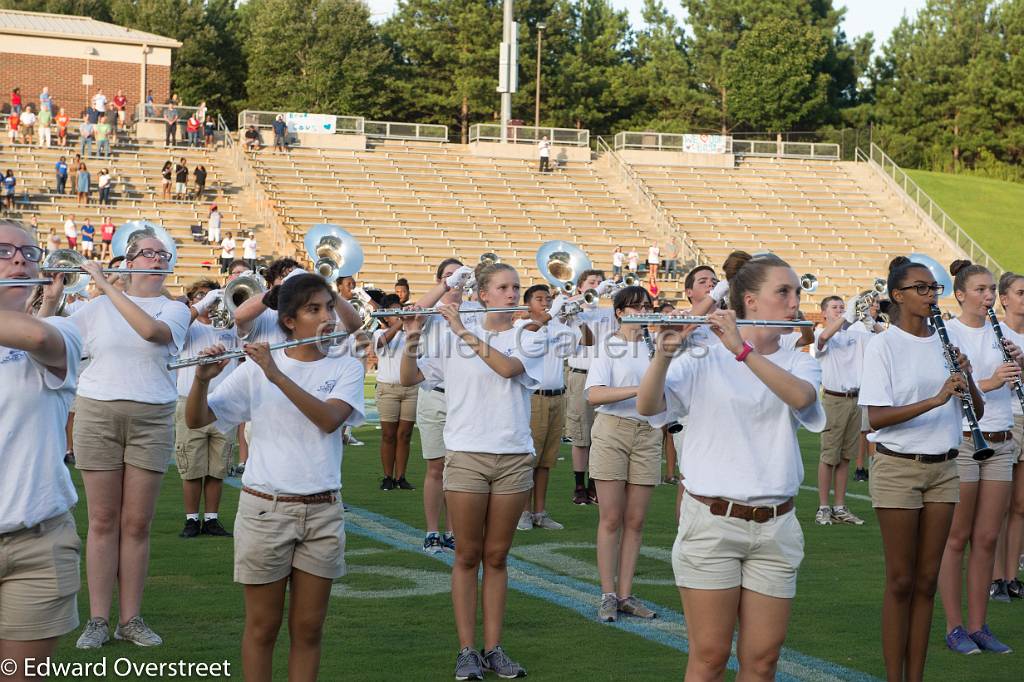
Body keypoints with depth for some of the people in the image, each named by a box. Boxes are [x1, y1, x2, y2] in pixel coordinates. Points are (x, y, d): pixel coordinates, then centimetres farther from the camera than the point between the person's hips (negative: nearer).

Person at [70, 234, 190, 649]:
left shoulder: (174, 309, 4)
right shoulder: (97, 307, 8)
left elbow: (151, 329, -19)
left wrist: (107, 285, -15)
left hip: (151, 419, 0)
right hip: (98, 413, 0)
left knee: (137, 523, 2)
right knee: (103, 521, 1)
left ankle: (131, 618, 10)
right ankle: (97, 620, 6)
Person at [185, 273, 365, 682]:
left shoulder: (346, 368, 2)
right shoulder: (255, 368, -2)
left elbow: (329, 419, -18)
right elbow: (195, 420, -5)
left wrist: (277, 375, -26)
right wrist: (202, 378, -24)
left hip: (322, 512, 2)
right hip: (265, 509, -2)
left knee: (308, 628, 7)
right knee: (263, 627, 7)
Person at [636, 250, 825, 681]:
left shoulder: (798, 364, 7)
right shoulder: (703, 361, -1)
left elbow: (800, 396, -17)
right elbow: (647, 406, -15)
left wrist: (742, 349, -28)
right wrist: (665, 353, -32)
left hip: (774, 528, 3)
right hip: (711, 523, -3)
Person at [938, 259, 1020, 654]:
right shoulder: (947, 333, -4)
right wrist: (989, 383, -25)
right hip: (961, 441, -5)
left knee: (987, 539, 6)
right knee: (957, 539, 0)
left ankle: (977, 625, 13)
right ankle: (954, 627, 7)